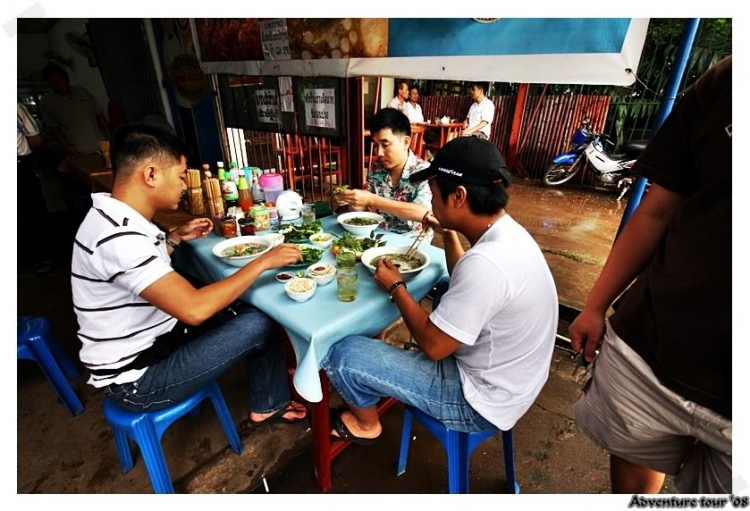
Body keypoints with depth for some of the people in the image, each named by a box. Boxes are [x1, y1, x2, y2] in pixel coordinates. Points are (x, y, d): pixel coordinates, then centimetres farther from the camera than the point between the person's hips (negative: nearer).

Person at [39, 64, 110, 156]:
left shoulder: (82, 92, 8)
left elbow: (99, 115, 11)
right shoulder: (46, 103, 0)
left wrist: (109, 138, 1)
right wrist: (70, 151, -14)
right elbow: (54, 129, -4)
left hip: (101, 148, 3)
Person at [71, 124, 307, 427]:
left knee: (249, 314, 9)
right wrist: (264, 261, -27)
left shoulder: (116, 218, 2)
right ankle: (270, 406, 14)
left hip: (150, 342, 9)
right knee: (259, 325, -15)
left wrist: (174, 240, 8)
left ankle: (266, 405, 24)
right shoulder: (118, 236, -29)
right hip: (137, 378, -9)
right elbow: (194, 309, -35)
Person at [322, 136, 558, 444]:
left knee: (343, 354, -11)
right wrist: (448, 233, 6)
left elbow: (433, 346, -23)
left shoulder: (485, 261, -33)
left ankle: (366, 424, 21)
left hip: (481, 399, -9)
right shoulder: (509, 233, -3)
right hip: (507, 377, 9)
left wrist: (396, 287, -11)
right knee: (446, 292, 28)